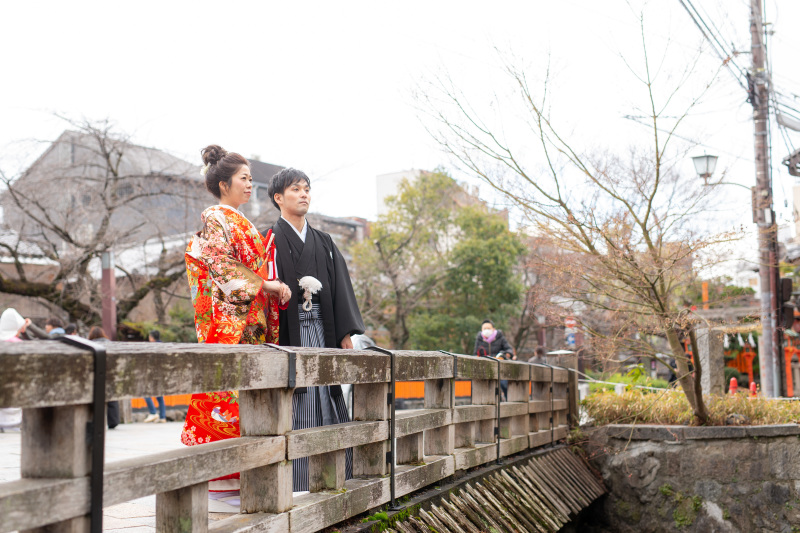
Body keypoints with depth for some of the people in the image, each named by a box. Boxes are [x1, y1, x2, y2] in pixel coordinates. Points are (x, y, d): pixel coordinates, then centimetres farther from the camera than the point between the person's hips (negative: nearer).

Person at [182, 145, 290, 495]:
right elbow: (224, 268, -13)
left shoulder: (243, 225, 24)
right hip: (228, 320, -9)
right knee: (226, 387, -10)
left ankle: (236, 473, 8)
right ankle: (218, 478, -6)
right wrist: (267, 284, -15)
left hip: (252, 321, 9)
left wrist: (276, 288, 10)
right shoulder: (215, 219, -3)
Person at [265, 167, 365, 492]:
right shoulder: (271, 240, 4)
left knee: (327, 400, 3)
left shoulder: (323, 242, 18)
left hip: (322, 329, 5)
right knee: (297, 401, -8)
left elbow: (340, 287, 12)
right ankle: (296, 477, -3)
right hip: (289, 329, -5)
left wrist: (346, 332, 3)